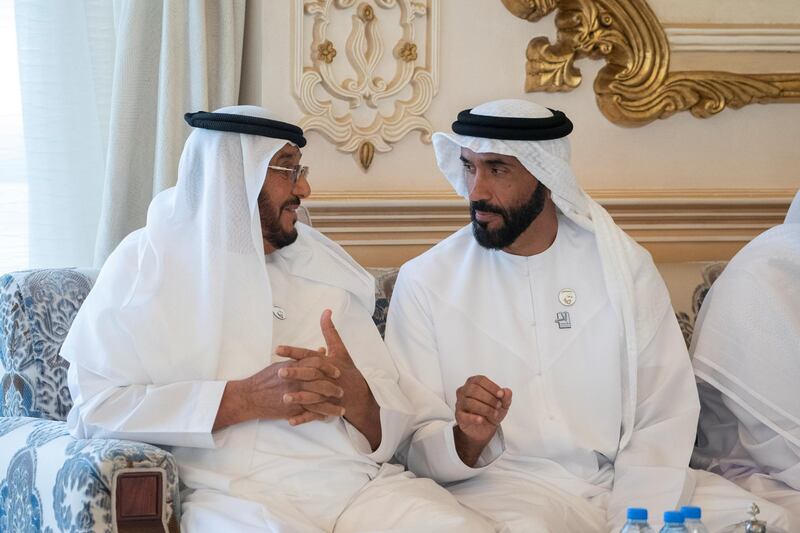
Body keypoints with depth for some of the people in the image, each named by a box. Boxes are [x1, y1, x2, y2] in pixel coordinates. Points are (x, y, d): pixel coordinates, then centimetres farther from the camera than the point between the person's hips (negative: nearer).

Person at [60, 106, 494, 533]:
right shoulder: (148, 261, 7)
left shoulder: (323, 269, 18)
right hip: (231, 493, -4)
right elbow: (96, 409, -5)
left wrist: (354, 396, -11)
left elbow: (392, 428, 13)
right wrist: (246, 398, -12)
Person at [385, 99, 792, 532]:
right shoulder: (424, 282, 2)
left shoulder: (623, 264, 5)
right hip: (501, 490, -3)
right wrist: (466, 441, -23)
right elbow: (414, 446, -1)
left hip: (621, 482, 3)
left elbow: (664, 419, -1)